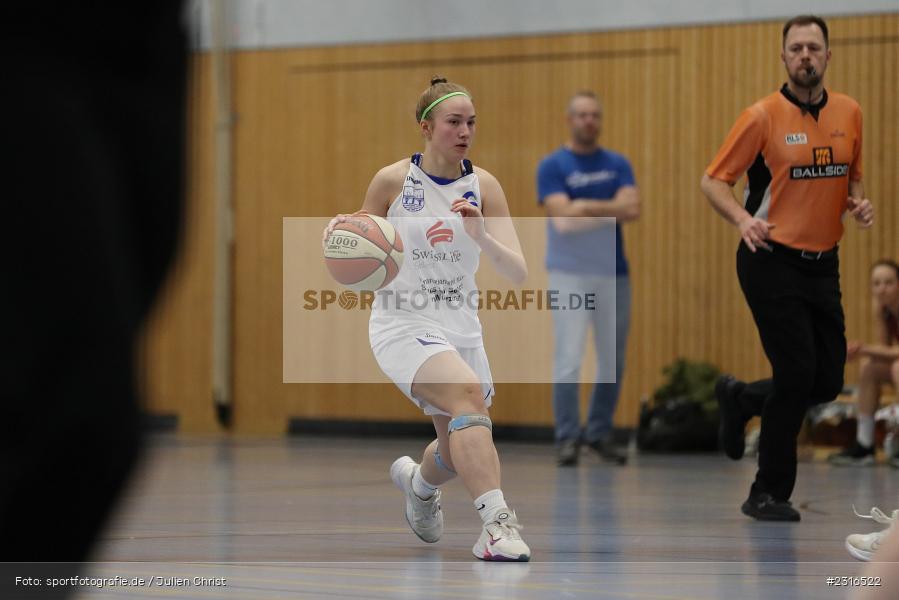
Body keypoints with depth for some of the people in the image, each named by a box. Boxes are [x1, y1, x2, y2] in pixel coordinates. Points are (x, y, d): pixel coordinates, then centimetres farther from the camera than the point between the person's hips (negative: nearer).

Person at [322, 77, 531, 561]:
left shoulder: (483, 185, -2)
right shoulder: (392, 180, -7)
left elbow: (517, 273, -8)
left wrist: (481, 237, -26)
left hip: (461, 329, 4)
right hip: (402, 325, -4)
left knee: (459, 450, 15)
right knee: (468, 393, -32)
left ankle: (417, 480, 52)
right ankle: (496, 523, -38)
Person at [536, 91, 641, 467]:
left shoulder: (618, 165, 9)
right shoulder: (552, 166, -1)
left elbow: (632, 210, -6)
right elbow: (562, 217, -14)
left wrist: (585, 208, -11)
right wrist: (611, 209, -10)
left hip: (614, 273, 4)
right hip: (570, 275, -4)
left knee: (613, 361, 6)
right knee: (568, 360, -7)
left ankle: (600, 433, 18)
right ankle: (568, 438, -2)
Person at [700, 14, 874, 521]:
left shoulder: (849, 113, 6)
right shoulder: (763, 117, -9)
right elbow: (714, 181, -4)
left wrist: (859, 202, -1)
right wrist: (744, 219, -22)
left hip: (823, 264, 6)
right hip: (772, 263, -6)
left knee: (828, 381, 5)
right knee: (797, 375, -11)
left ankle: (740, 399, 33)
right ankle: (769, 494, 4)